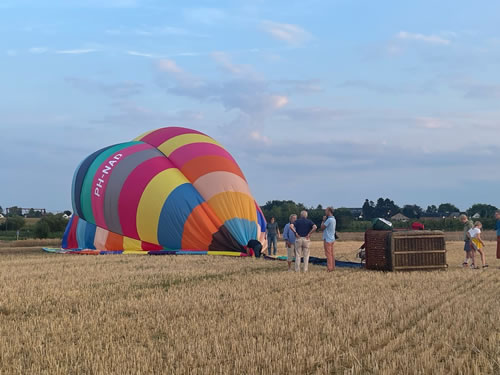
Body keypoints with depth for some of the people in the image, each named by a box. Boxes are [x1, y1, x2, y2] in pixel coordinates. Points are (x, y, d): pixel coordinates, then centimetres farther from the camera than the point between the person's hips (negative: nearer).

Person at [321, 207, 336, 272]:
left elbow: (322, 228, -14)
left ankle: (329, 268, -6)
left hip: (328, 239, -10)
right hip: (332, 239, 10)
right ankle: (332, 267, 15)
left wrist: (323, 220, -3)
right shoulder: (333, 219, 13)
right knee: (331, 254, 12)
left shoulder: (329, 220, -18)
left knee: (328, 254, -7)